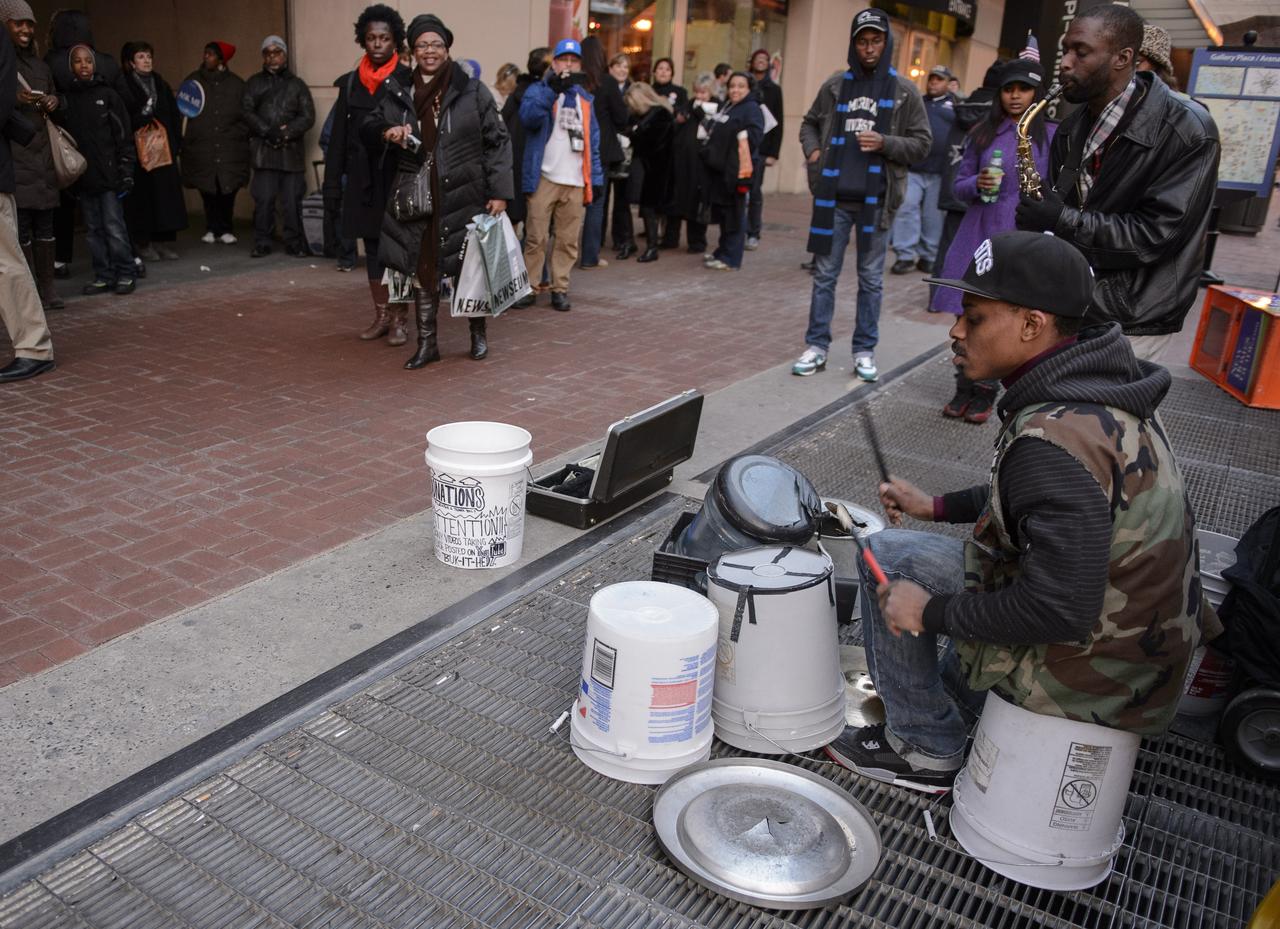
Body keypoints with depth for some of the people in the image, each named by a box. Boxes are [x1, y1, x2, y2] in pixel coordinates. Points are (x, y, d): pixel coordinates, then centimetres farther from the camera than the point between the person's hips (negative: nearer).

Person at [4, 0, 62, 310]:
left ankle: (47, 288, 6)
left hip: (41, 154, 5)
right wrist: (13, 99, -17)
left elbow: (53, 97, 28)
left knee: (44, 224, 2)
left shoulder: (40, 66, 18)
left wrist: (53, 101, 6)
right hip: (11, 154, -5)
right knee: (20, 225, -9)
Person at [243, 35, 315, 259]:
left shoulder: (297, 84, 14)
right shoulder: (254, 83, 16)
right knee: (264, 199, -5)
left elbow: (308, 116, 5)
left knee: (292, 200, -4)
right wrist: (268, 131, -11)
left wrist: (286, 132, -8)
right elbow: (247, 112, 5)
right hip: (264, 150, 0)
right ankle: (262, 244, 2)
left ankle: (295, 244, 4)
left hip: (291, 150, 0)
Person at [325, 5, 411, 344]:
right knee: (373, 248, 8)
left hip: (398, 178, -4)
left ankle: (399, 319, 7)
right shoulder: (350, 83, 10)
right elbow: (338, 137, 10)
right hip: (363, 180, 4)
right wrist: (332, 185, 6)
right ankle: (381, 315, 18)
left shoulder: (407, 81, -2)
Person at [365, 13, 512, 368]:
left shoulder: (472, 91, -2)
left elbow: (498, 141, -1)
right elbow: (369, 129, 15)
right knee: (421, 268, 5)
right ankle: (426, 343, 15)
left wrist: (499, 192, -8)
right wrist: (387, 133, -9)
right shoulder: (398, 91, 7)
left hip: (463, 196, -2)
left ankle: (478, 333, 27)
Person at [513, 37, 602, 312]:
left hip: (576, 182, 4)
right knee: (536, 237, -3)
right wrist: (552, 89, -27)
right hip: (544, 178, -4)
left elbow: (593, 142, 16)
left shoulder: (586, 99, 19)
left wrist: (596, 178, 9)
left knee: (569, 240, 4)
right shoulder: (538, 91, 5)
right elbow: (529, 117, -17)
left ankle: (560, 289, 11)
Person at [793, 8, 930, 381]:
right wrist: (813, 152, 1)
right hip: (834, 197, 2)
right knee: (824, 274, 5)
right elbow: (810, 123, 21)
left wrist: (885, 143, -14)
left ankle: (864, 350, 14)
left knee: (871, 278, 6)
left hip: (876, 199, -1)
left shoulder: (904, 91, 2)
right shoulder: (835, 85, 7)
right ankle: (817, 346, 13)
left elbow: (922, 142, 3)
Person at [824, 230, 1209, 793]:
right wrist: (936, 507, 14)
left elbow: (1060, 611, -32)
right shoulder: (1101, 389, 0)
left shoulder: (1055, 440, -31)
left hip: (1093, 671, -9)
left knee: (888, 557, -5)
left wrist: (932, 612, -18)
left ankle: (924, 749, 10)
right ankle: (952, 707, 34)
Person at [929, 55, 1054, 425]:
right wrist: (977, 184, -11)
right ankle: (964, 388, 15)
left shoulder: (1051, 136, 2)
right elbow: (960, 184, 12)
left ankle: (986, 393, 12)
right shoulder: (983, 133, 9)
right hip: (978, 232, 2)